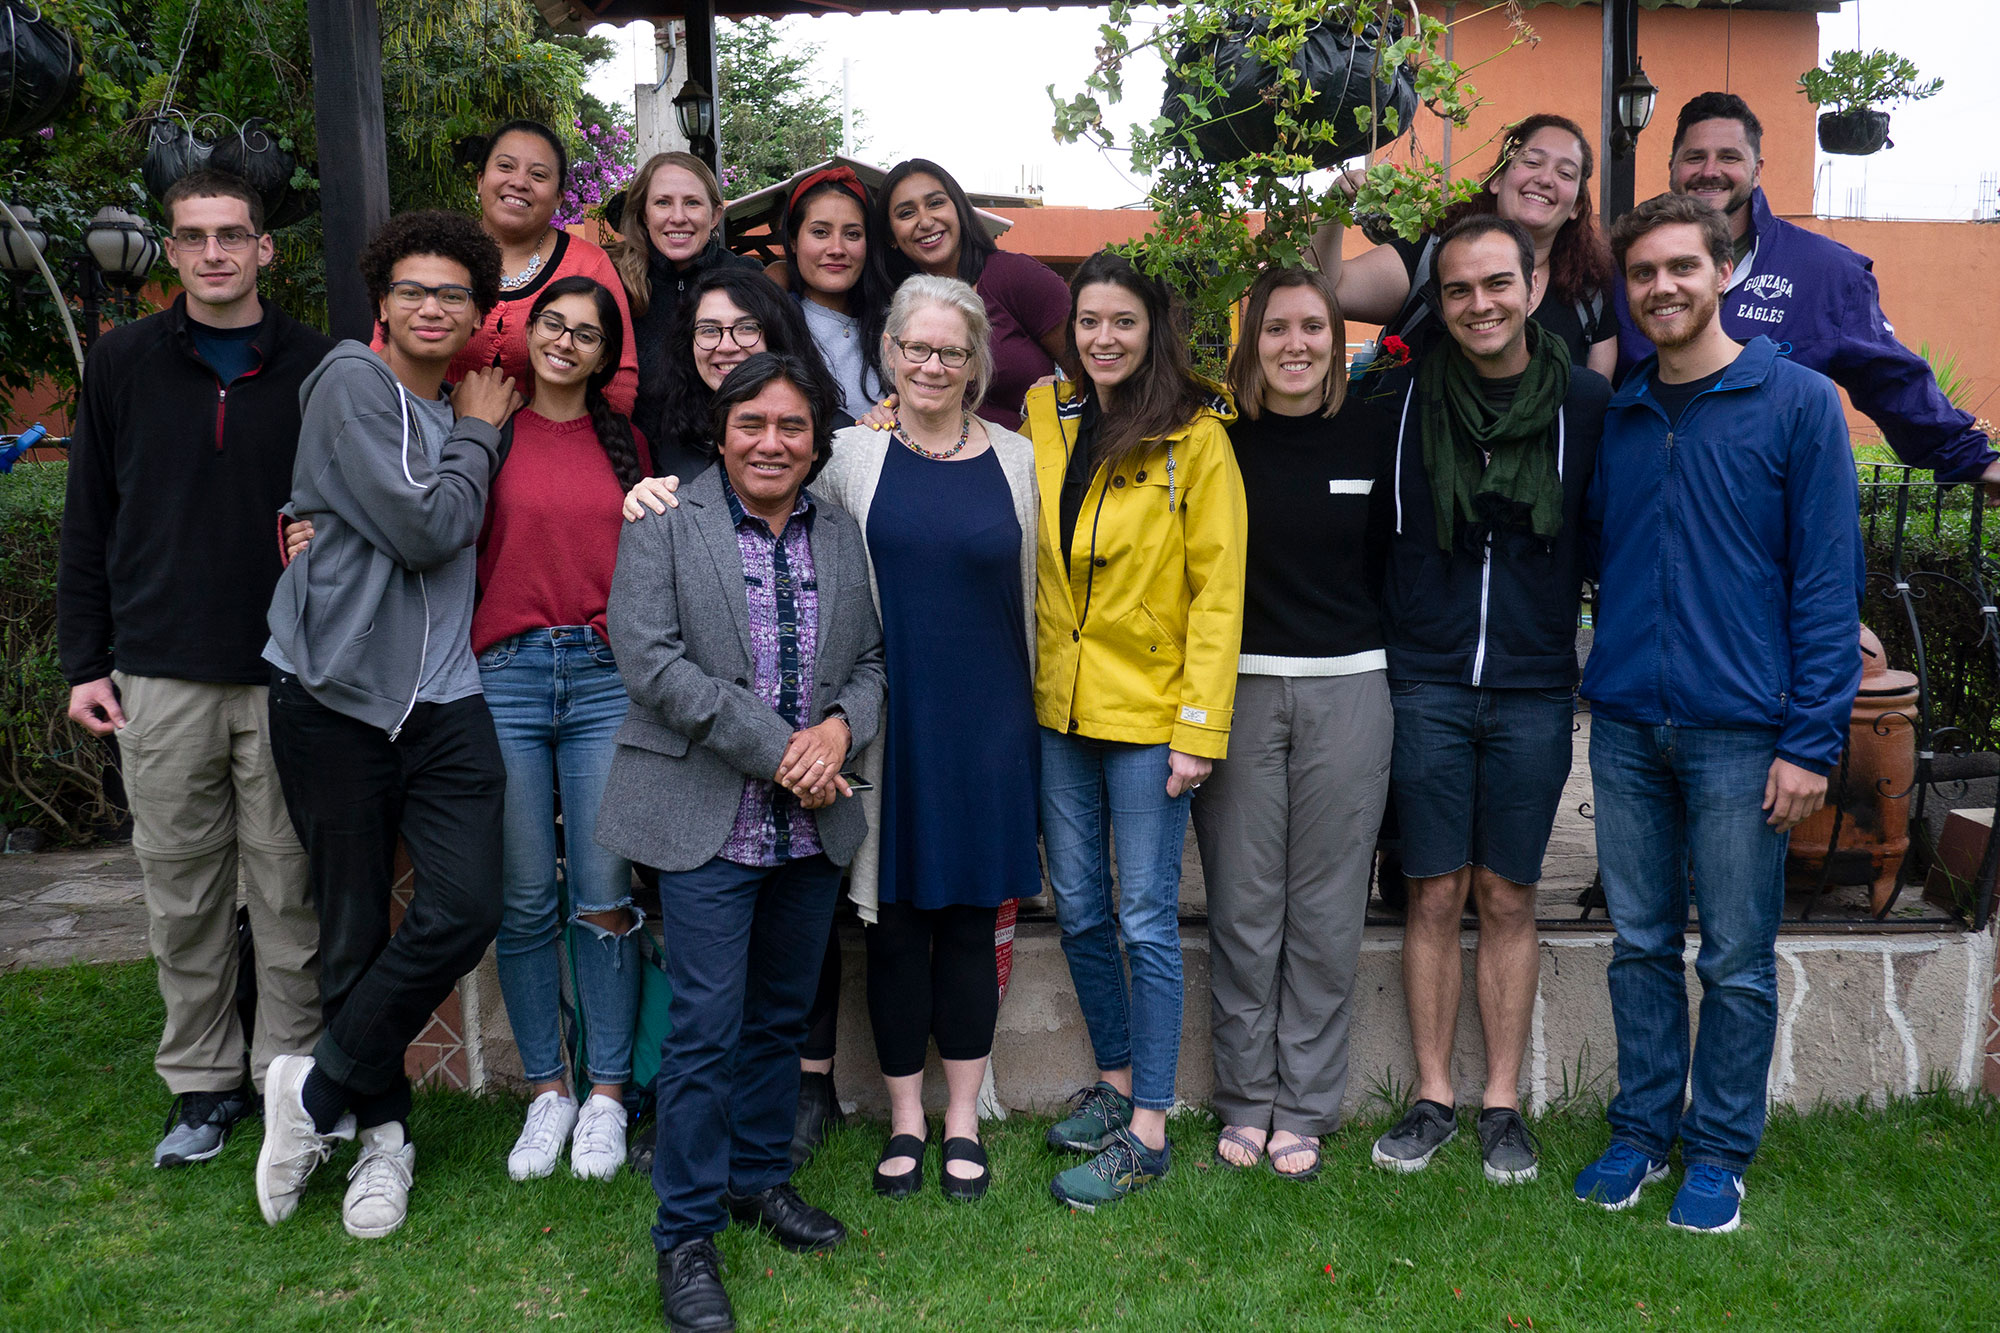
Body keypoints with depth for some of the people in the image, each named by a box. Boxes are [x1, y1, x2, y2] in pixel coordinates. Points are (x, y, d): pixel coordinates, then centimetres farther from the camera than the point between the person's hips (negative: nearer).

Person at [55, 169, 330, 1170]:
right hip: (160, 680, 2)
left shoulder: (317, 367, 3)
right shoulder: (123, 364, 8)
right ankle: (203, 1082, 23)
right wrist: (84, 662, 5)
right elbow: (88, 523, 10)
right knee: (181, 893, 9)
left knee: (290, 893, 5)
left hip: (290, 676, -1)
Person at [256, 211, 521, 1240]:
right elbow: (423, 529, -13)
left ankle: (317, 1088, 10)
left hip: (442, 699, 5)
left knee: (465, 909, -9)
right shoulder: (354, 383, -3)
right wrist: (478, 434, 0)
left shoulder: (466, 411, 17)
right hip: (334, 691, -5)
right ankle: (382, 1129, 22)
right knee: (355, 927, 4)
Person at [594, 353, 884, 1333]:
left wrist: (840, 727, -11)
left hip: (813, 825, 5)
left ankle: (762, 1178, 34)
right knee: (706, 1025, -3)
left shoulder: (843, 537, 10)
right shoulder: (664, 523, -3)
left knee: (782, 1013, 15)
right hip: (708, 818, -4)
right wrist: (773, 746, -17)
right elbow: (649, 657, -13)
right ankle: (687, 1235, 11)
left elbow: (873, 658, 11)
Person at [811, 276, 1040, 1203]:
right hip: (890, 723, -1)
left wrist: (1033, 716, 10)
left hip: (987, 723, 1)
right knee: (895, 919, 6)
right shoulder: (851, 455, 2)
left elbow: (1032, 596, 10)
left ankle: (962, 1122, 24)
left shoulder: (1017, 461, 6)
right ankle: (906, 1119, 24)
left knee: (971, 917, 8)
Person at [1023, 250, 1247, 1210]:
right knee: (1077, 908, 13)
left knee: (1145, 919, 1)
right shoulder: (1044, 421, 6)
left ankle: (1146, 1132, 12)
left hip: (1149, 709, -5)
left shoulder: (1195, 439, -8)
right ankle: (1116, 1081, 32)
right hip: (1059, 704, 5)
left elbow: (1217, 592, -9)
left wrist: (1201, 728, -13)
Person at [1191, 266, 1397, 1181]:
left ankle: (1304, 1110, 20)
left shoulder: (1376, 435, 4)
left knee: (1326, 911, 6)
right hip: (1238, 688, 0)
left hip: (1348, 690, 0)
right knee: (1243, 907, 5)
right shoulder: (1219, 441, 3)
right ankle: (1246, 1100, 20)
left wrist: (1396, 675, 5)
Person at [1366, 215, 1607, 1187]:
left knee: (1508, 899, 8)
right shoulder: (1406, 400, -1)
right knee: (1435, 896, 6)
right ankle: (1433, 1097, 20)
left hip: (1534, 692, 0)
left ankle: (1502, 1102, 22)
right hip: (1427, 686, 0)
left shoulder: (1586, 403, -1)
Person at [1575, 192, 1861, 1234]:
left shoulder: (1798, 403, -3)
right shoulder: (1614, 416, 9)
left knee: (1736, 960, 7)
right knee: (1641, 945, 12)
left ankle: (1719, 1153, 23)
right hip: (1626, 724, 4)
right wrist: (1607, 668, 5)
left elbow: (1828, 580, -7)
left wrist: (1812, 739, -11)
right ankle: (1640, 1131, 26)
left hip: (1740, 731, -3)